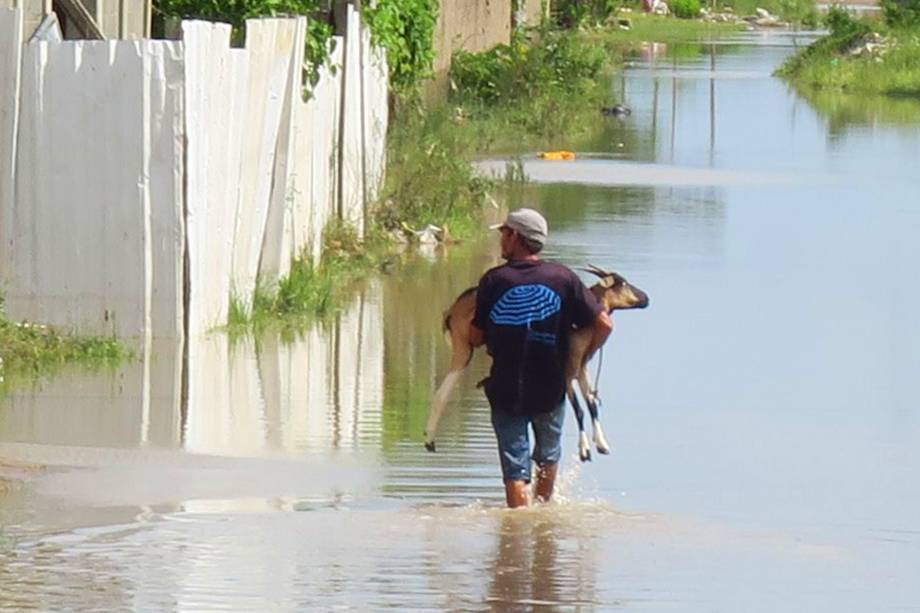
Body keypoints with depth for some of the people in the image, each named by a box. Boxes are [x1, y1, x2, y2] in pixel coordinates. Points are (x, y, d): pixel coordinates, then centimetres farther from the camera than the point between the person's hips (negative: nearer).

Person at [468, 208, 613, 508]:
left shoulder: (494, 281, -8)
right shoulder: (563, 278, -4)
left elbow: (476, 338, -2)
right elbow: (603, 325, -6)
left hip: (505, 390, -2)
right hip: (551, 389, 2)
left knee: (515, 469, 2)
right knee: (548, 456, 25)